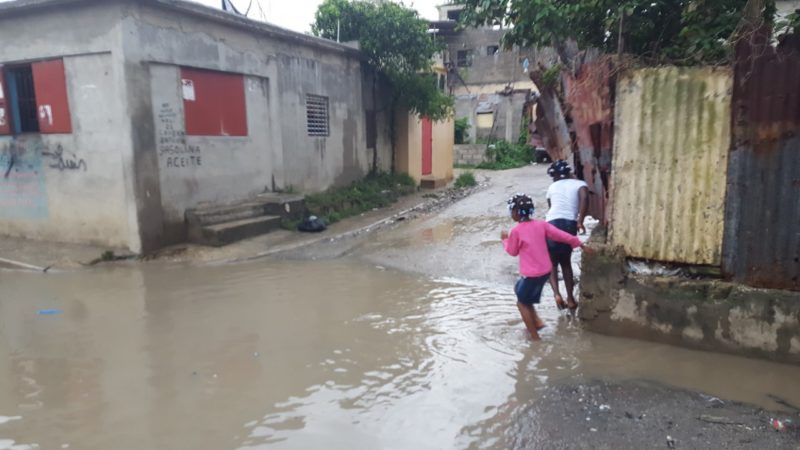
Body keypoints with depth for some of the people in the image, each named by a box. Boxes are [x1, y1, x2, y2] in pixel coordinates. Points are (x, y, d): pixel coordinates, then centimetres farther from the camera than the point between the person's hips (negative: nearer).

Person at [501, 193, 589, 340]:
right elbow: (562, 236, 2)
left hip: (531, 274, -7)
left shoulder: (516, 231, -14)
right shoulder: (541, 224, 1)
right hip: (546, 271, 7)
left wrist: (505, 239, 17)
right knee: (519, 289, 26)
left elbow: (512, 252, 0)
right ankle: (537, 322, 22)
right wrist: (580, 245, 14)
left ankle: (535, 337, 15)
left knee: (522, 303, 13)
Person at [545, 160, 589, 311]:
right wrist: (580, 221, -9)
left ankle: (557, 294, -6)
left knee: (551, 262, 15)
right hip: (569, 224, 0)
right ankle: (570, 299, 21)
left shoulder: (552, 187, 21)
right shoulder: (580, 184, 14)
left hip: (552, 223, 0)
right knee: (566, 262, 20)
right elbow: (584, 198, -8)